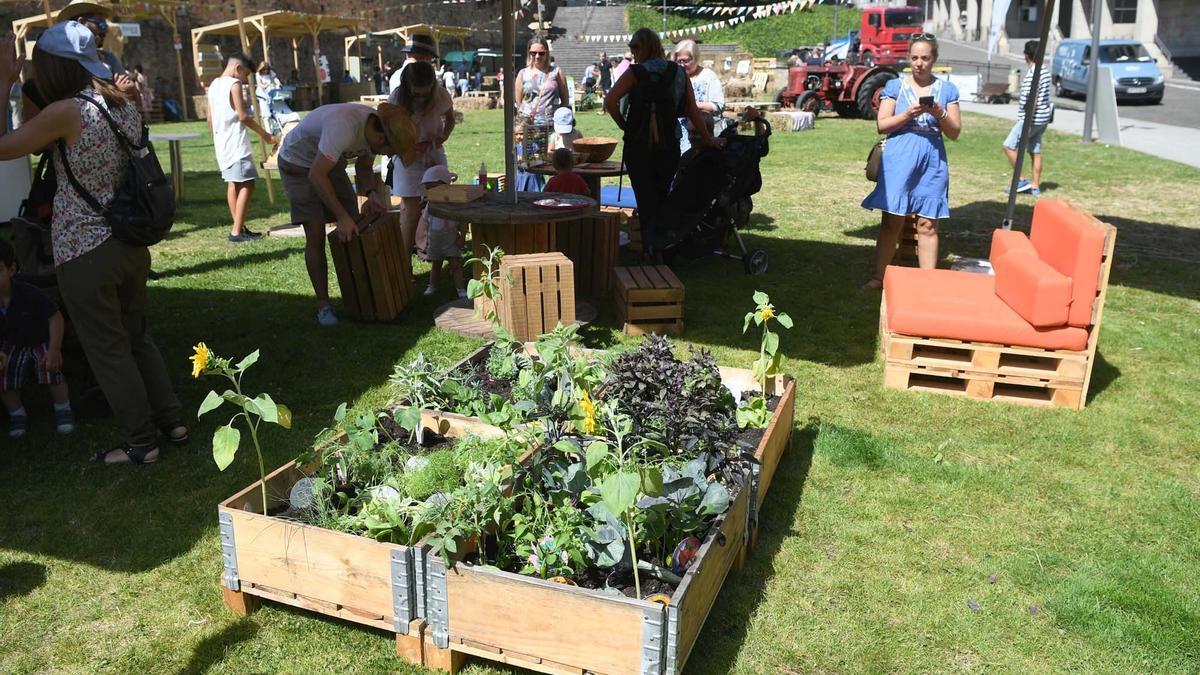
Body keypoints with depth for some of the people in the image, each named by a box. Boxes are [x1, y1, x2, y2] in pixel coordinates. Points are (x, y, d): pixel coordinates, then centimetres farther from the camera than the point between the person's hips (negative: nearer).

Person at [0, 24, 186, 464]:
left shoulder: (66, 112, -17)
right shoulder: (125, 106, 3)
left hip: (83, 254, -7)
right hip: (130, 245, 7)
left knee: (108, 350, 7)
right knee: (137, 337, 21)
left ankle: (141, 442, 17)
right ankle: (171, 421, 29)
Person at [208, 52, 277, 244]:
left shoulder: (214, 85, 15)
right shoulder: (234, 84, -10)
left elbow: (210, 119, 17)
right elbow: (243, 116, -16)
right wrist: (265, 135, -9)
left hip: (221, 142, 10)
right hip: (236, 142, -10)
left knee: (233, 183, 14)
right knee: (246, 184, -9)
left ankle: (239, 227, 18)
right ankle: (237, 231, -13)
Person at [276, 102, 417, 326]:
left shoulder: (375, 126, -15)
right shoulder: (344, 127, -40)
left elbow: (363, 167, 1)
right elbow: (316, 175, -37)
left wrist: (371, 193, -18)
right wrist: (342, 217, -36)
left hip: (330, 162, 7)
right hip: (298, 163, -7)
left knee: (354, 228, 2)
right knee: (315, 234, -12)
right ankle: (323, 304, -3)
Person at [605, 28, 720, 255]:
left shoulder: (636, 72, -7)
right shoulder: (679, 73, 5)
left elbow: (610, 102, -17)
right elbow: (692, 110, 6)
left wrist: (623, 124, -2)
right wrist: (707, 139, 13)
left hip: (638, 145, -4)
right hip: (669, 145, 4)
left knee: (645, 199, 2)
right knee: (663, 197, 16)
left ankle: (651, 248, -6)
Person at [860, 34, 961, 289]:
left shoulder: (947, 89, 8)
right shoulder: (895, 86, 5)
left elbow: (955, 132, 6)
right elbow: (882, 125, -1)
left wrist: (939, 113, -13)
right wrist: (907, 115, -17)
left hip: (932, 163, 1)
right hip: (899, 161, -1)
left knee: (927, 225, 2)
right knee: (891, 222, 1)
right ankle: (879, 277, 9)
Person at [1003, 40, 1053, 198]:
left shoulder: (1032, 74, -19)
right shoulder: (1045, 71, 10)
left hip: (1032, 118, -9)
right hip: (1042, 119, 9)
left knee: (1009, 146, -3)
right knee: (1035, 152, 11)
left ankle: (1022, 180, -3)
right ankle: (1036, 187, 14)